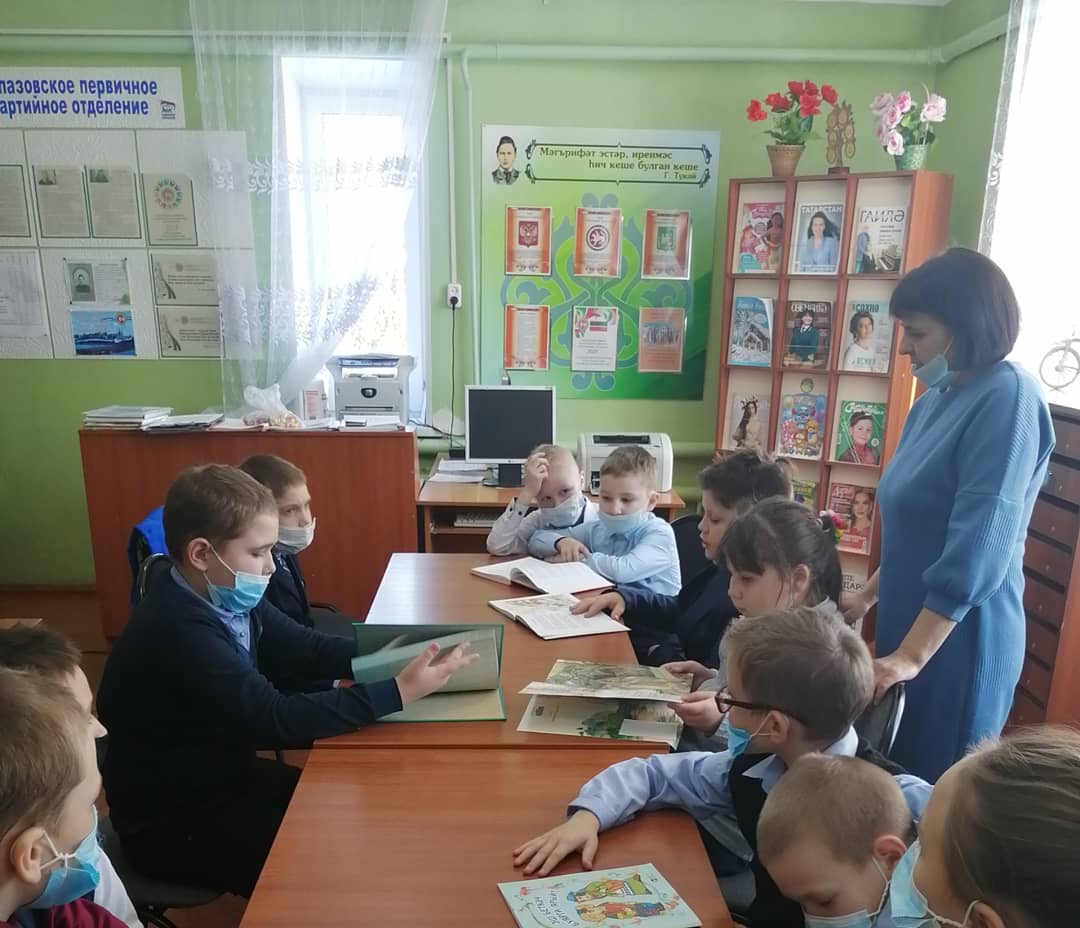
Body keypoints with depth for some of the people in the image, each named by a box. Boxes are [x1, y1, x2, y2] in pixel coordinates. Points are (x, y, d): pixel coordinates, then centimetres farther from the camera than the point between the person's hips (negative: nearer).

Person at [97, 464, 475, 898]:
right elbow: (276, 720, -34)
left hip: (225, 776, 8)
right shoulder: (178, 632, -32)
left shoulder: (227, 599, -5)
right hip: (171, 823, -7)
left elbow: (306, 649, 0)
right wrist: (399, 691, -33)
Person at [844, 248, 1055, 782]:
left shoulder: (1007, 398, -19)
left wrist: (910, 655, -24)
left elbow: (977, 547, -24)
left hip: (958, 642, -8)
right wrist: (869, 598, 18)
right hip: (911, 625, 8)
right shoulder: (937, 398, 7)